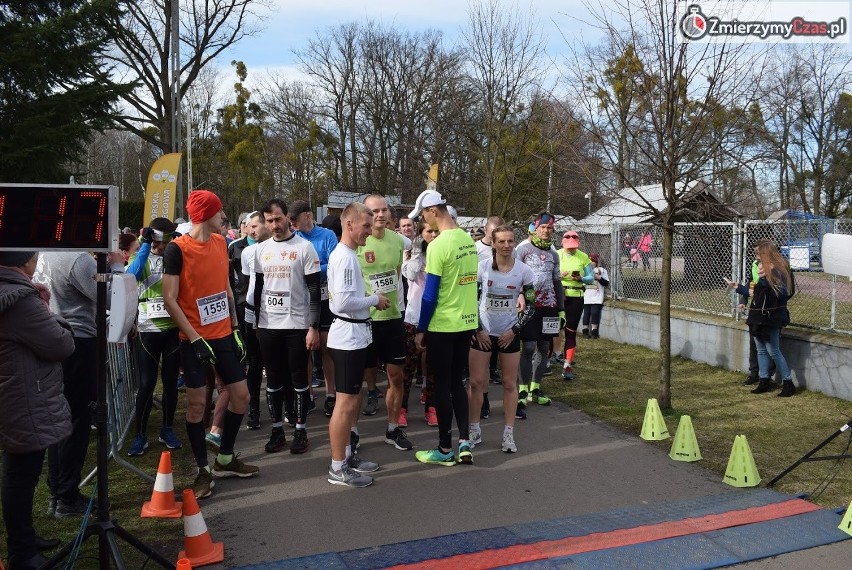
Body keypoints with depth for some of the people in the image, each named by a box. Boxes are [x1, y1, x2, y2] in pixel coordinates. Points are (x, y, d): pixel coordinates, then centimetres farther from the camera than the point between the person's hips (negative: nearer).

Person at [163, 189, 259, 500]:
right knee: (197, 403, 1)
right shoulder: (177, 249, -13)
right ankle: (203, 470, 16)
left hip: (224, 334, 6)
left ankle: (225, 459, 26)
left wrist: (236, 328, 9)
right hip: (195, 339, -6)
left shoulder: (220, 242, 6)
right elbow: (170, 300, -14)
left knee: (241, 396, 8)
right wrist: (195, 338, -17)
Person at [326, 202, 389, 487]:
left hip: (356, 336, 11)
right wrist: (374, 299, -13)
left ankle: (348, 454, 29)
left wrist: (372, 299, 7)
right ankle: (338, 468, 5)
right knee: (346, 402, -4)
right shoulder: (344, 257, -18)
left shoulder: (348, 254, 14)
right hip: (348, 337, -11)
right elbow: (342, 302, -25)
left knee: (353, 399, 18)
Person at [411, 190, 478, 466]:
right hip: (467, 322, 7)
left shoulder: (437, 246, -18)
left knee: (442, 386, 5)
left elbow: (430, 295, -16)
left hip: (442, 326, -7)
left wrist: (421, 330, -7)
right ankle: (465, 440, 12)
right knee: (457, 382, 17)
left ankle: (445, 449, 15)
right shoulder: (468, 239, 5)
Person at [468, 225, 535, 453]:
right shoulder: (482, 267, -6)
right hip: (482, 333, 0)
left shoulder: (523, 271, -5)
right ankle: (474, 430, 16)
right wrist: (478, 330, -6)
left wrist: (514, 331, -6)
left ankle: (509, 434, 14)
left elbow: (530, 305, 1)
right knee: (477, 382, 2)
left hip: (509, 334, 0)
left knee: (510, 384, 5)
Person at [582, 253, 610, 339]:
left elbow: (606, 283, 2)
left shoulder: (602, 270, 6)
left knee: (595, 313, -7)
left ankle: (594, 331, 1)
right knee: (586, 313, 1)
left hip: (597, 297, -2)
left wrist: (599, 278, -11)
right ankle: (585, 331, 8)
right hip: (586, 297, 2)